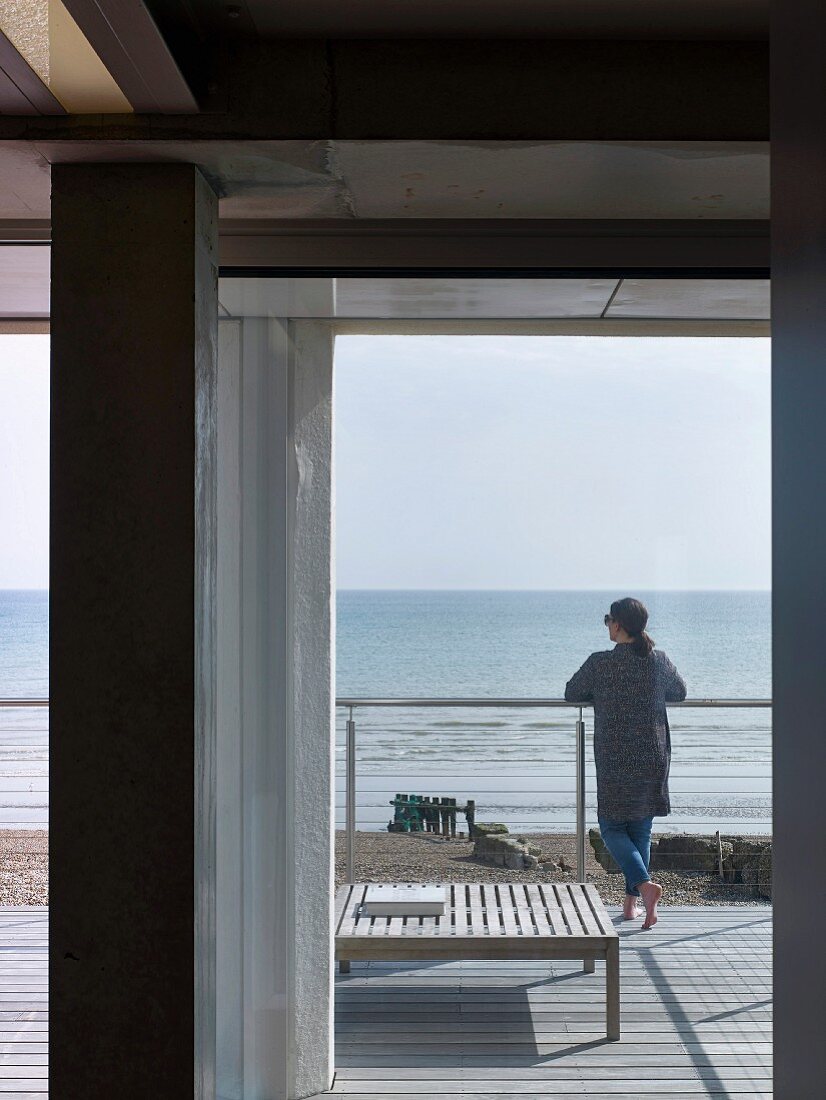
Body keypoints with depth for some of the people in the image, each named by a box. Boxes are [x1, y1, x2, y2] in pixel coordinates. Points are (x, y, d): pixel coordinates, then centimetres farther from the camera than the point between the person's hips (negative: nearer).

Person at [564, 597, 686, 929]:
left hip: (614, 760, -4)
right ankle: (631, 901, 17)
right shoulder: (659, 661, -1)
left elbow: (571, 694, 4)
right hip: (654, 757, 4)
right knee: (641, 829, 15)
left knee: (612, 828, 6)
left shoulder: (599, 663, -11)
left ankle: (644, 883, -17)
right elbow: (680, 693, 17)